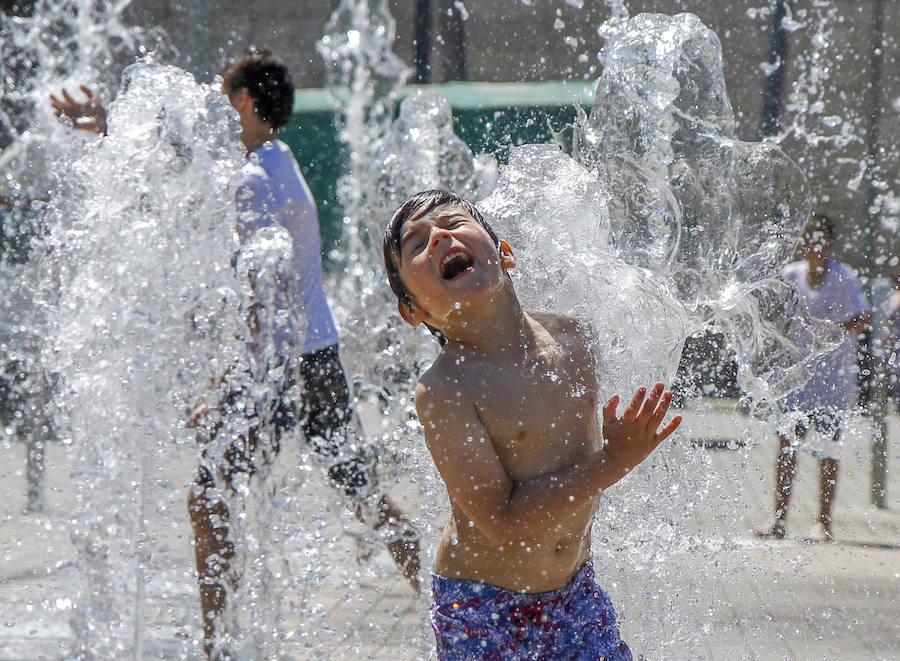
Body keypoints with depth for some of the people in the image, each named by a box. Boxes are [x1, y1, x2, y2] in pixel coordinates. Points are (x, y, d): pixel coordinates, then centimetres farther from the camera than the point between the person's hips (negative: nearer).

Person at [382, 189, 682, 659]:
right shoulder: (442, 392, -21)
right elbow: (504, 523, -24)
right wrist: (612, 462, -25)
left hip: (575, 591, 5)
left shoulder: (570, 337, -3)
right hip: (482, 609, -5)